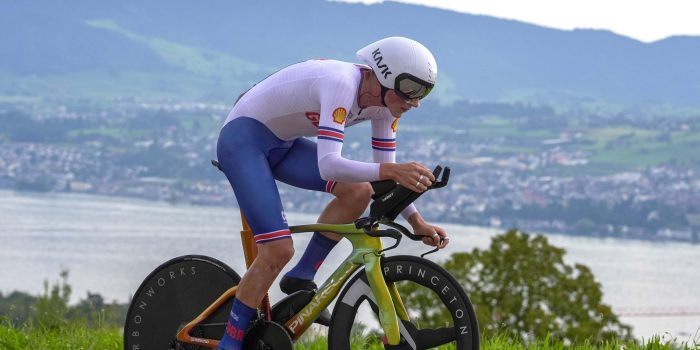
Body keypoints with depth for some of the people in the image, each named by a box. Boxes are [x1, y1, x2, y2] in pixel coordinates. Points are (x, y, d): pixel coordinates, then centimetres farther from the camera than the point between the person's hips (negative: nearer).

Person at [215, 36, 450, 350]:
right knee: (279, 249, -19)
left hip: (283, 144, 8)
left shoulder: (383, 101, -6)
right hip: (243, 139, -8)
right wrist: (391, 171, -52)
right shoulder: (342, 84, -32)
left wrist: (416, 221, -8)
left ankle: (301, 279, 2)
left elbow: (386, 169, 3)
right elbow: (328, 164, -42)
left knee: (358, 191, -13)